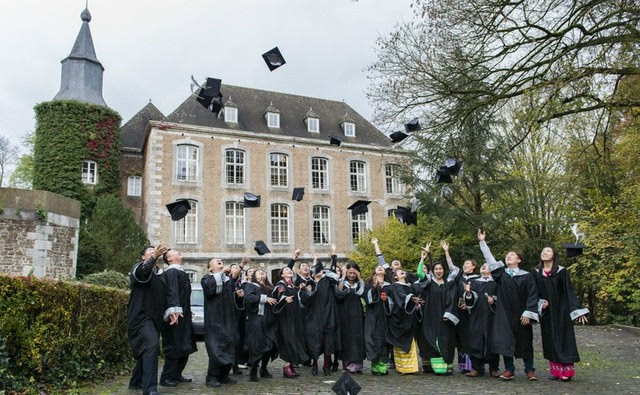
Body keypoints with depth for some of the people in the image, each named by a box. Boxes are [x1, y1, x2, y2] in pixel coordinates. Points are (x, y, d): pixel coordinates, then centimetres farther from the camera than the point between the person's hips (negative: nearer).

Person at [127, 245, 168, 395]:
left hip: (154, 317, 8)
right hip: (141, 315, -8)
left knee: (147, 349, 15)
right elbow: (140, 274, -27)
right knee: (151, 346, -23)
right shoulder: (140, 267, -2)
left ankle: (136, 382, 32)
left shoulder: (161, 274, 17)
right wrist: (153, 257, -42)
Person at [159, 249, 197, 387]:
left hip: (184, 315, 9)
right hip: (176, 314, -9)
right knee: (174, 347, -4)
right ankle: (166, 378, 5)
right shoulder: (171, 272, -11)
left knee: (184, 347, 12)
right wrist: (174, 309, -39)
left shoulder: (181, 272, 17)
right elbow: (172, 291, -26)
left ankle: (176, 375, 21)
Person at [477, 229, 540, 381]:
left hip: (520, 314, -2)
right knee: (505, 340, 0)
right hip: (504, 313, 2)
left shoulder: (527, 276, 0)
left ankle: (529, 370, 17)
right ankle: (509, 369, 8)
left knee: (524, 342, 5)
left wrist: (527, 314, -12)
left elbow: (532, 295, -5)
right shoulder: (501, 273, 8)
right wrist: (482, 242, 4)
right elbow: (490, 259, 7)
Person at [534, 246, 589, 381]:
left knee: (563, 338, -1)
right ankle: (555, 370, 14)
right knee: (550, 340, 5)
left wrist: (578, 310, -14)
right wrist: (541, 303, -10)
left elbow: (569, 291, -7)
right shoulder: (536, 272, 4)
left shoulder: (561, 271, -4)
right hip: (546, 312, 3)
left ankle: (566, 371, 8)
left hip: (561, 311, -3)